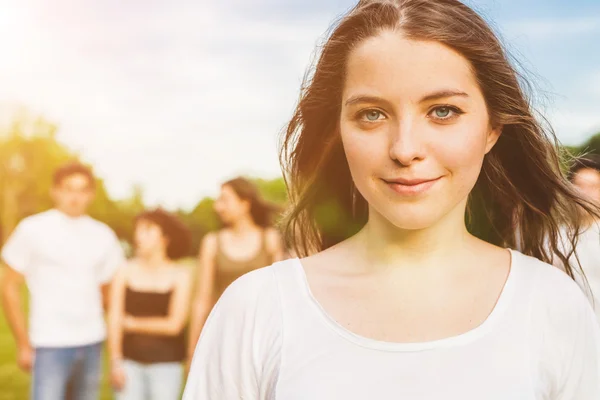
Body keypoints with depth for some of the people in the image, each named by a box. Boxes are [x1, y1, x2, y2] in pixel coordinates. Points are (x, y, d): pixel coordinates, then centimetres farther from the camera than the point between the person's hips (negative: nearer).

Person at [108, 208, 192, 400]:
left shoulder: (180, 275, -2)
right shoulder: (126, 271, 1)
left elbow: (173, 324, -7)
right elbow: (114, 320, -2)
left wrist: (132, 323, -1)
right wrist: (116, 361, -8)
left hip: (166, 364, -1)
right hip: (130, 361, 1)